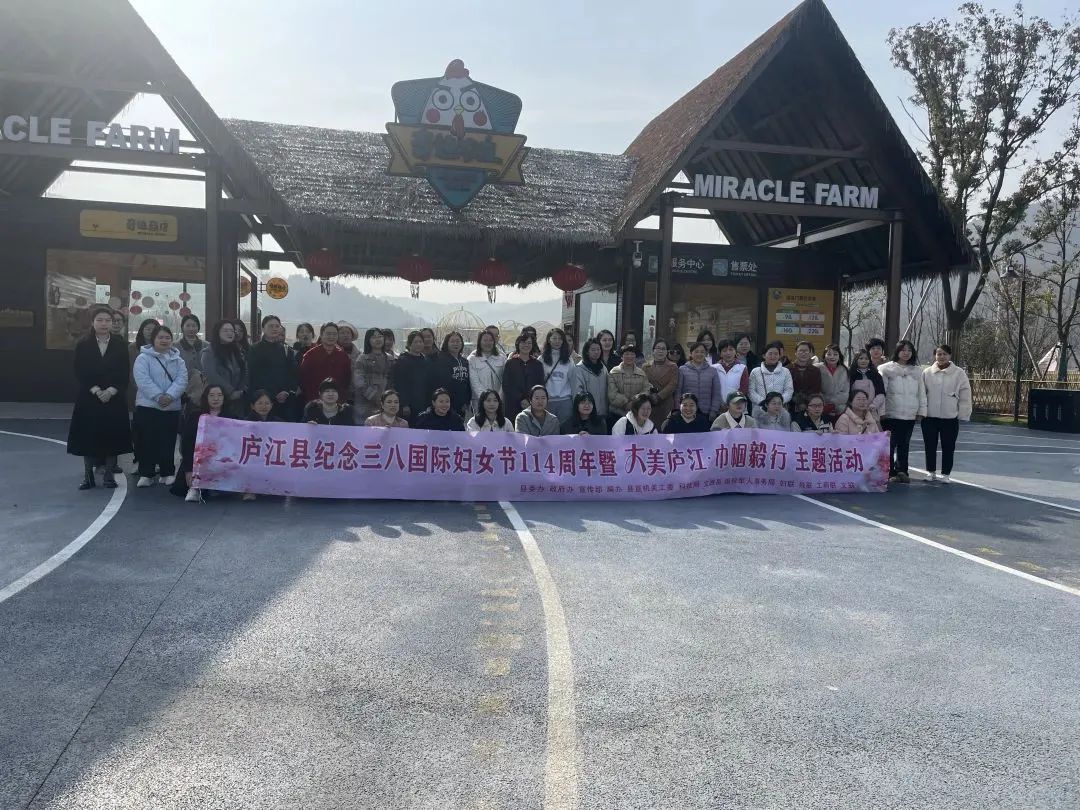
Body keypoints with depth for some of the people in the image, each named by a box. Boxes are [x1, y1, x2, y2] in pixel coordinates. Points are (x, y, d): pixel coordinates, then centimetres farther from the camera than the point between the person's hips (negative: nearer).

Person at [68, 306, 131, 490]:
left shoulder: (120, 344, 2)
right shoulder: (83, 345, 2)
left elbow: (124, 373, -1)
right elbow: (80, 373, -3)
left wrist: (111, 391, -13)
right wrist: (96, 391, -14)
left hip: (115, 398, 0)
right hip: (89, 398, 0)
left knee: (112, 436, 3)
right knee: (88, 436, 3)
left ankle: (110, 475, 13)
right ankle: (88, 476, 13)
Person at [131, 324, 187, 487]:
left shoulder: (178, 360, 10)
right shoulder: (143, 358, -2)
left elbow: (182, 380, -2)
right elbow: (143, 380, -14)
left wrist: (170, 396, -19)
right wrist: (158, 396, -22)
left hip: (172, 408, 3)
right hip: (147, 406, -3)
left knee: (168, 442, 8)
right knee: (147, 441, 1)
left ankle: (168, 473, 18)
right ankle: (146, 474, 8)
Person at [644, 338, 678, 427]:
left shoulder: (673, 367, 10)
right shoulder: (646, 366, 14)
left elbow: (673, 385, -2)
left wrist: (658, 396, -13)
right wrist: (648, 387, -15)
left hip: (666, 406, -1)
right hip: (649, 406, 1)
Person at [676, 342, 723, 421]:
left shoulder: (713, 371, 9)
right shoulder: (682, 370, 4)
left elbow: (716, 394, 8)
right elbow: (678, 392, 3)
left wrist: (713, 412, -1)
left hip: (706, 414, 1)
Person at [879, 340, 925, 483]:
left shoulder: (917, 370, 11)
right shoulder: (887, 369, 0)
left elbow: (921, 392, 13)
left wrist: (921, 410, 7)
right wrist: (881, 411, -8)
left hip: (910, 415, 3)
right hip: (891, 414, -3)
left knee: (904, 444, 8)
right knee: (890, 444, -2)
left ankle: (902, 471, 15)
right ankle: (890, 473, 6)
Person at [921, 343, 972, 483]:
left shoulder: (959, 373, -3)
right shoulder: (927, 372, 1)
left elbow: (965, 396, -2)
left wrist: (963, 415, -4)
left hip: (950, 418, -1)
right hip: (929, 417, 1)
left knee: (948, 447, 6)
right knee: (930, 446, 9)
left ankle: (945, 474, 18)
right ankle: (930, 472, 23)